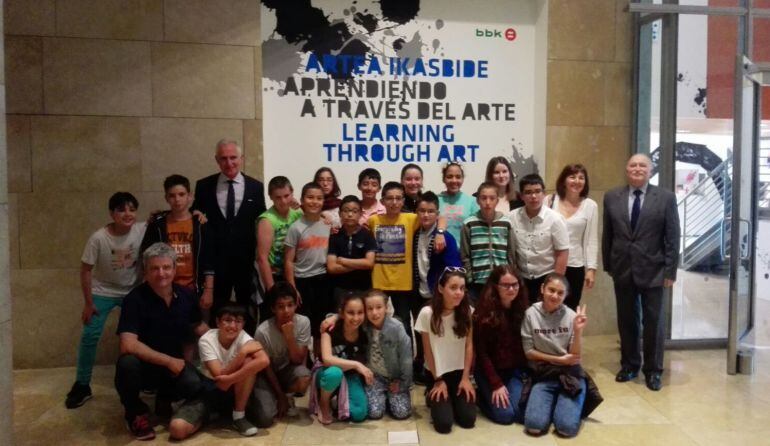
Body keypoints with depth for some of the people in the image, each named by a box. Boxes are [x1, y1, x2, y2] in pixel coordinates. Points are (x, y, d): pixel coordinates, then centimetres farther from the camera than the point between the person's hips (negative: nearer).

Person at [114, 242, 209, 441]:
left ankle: (165, 398, 13)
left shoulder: (186, 296, -4)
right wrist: (169, 361, -25)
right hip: (144, 365, -3)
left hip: (175, 364, 3)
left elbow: (199, 327, 14)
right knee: (127, 363, -37)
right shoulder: (135, 299, -19)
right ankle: (136, 412, -4)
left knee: (197, 387, -26)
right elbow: (128, 345, -29)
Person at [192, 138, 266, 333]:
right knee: (217, 311, 12)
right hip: (216, 260, 0)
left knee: (247, 312, 13)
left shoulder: (255, 187, 0)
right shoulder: (204, 186, 1)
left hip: (247, 260, 0)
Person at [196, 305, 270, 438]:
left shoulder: (243, 337, -18)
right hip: (212, 391, 0)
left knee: (249, 361, -31)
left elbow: (264, 361, -41)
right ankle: (218, 411, 3)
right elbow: (219, 377, -30)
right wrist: (243, 352, -35)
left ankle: (239, 416, -15)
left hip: (238, 390, 0)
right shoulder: (206, 340, -21)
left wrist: (229, 378, -43)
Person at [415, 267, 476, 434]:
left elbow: (469, 346, -3)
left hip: (459, 372, 2)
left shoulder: (468, 312, -10)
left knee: (468, 419, -10)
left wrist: (465, 378, -7)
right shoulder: (427, 313, -17)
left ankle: (453, 398, 21)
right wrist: (438, 381, -6)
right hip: (436, 372, -2)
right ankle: (432, 396, 18)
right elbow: (428, 351, -8)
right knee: (444, 423, -13)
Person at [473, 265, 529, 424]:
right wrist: (496, 384, -14)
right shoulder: (484, 313, -13)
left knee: (522, 412, -15)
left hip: (516, 370, 3)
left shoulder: (524, 309, -2)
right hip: (489, 371, -3)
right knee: (504, 414, -15)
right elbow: (481, 352, -11)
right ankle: (482, 396, 15)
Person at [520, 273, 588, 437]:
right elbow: (529, 352, -2)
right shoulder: (531, 314, -7)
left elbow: (574, 356, -6)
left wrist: (578, 331, -21)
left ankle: (565, 403, 14)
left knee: (567, 427, -20)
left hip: (570, 374, 0)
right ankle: (552, 402, 13)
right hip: (543, 374, 0)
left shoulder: (571, 316, -5)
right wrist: (559, 359, -8)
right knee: (534, 425, -19)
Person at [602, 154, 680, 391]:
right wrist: (608, 265, 5)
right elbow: (607, 235, 7)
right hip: (623, 269, 2)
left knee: (654, 322, 7)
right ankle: (629, 365, 27)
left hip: (653, 270, -2)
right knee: (626, 321, 11)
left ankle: (653, 370, 21)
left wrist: (670, 271, -8)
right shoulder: (612, 197, 4)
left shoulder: (666, 197, -2)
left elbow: (673, 237, -4)